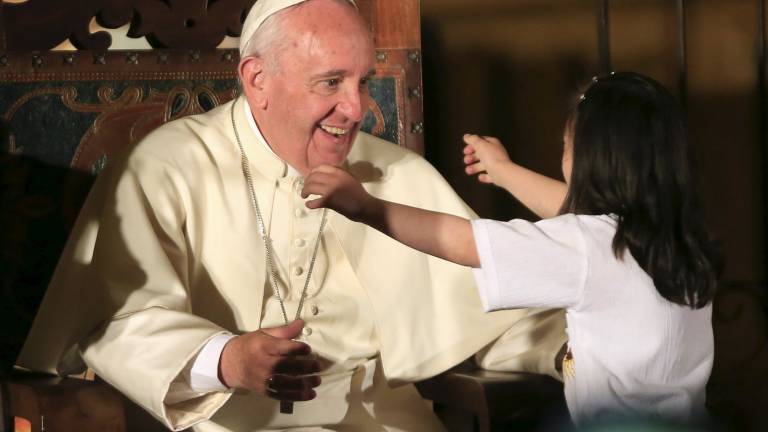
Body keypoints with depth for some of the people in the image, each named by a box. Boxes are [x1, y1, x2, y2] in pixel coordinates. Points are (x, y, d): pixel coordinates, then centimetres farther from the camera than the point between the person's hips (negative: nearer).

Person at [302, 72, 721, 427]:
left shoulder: (591, 246, -19)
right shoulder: (669, 228, 1)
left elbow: (464, 242, -16)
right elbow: (577, 212, 20)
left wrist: (366, 207, -10)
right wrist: (503, 170, 33)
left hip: (619, 421, -8)